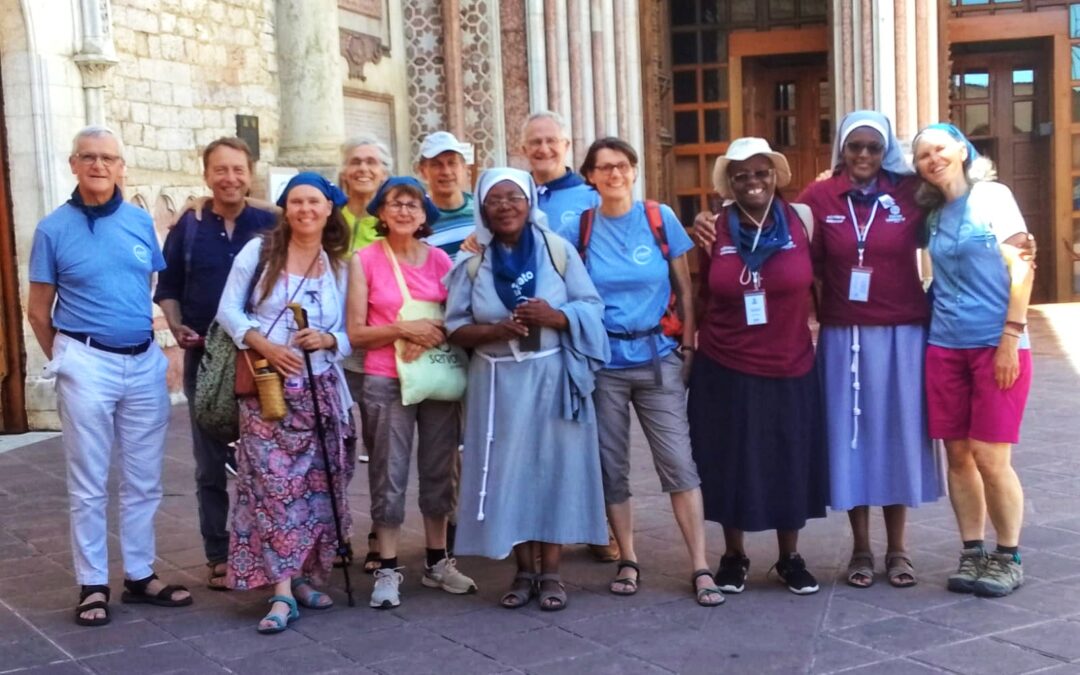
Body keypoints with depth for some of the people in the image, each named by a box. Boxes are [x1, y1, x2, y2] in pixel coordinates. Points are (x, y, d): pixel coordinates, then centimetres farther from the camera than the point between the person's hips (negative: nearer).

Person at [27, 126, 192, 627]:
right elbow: (38, 311, 3)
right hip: (87, 364, -3)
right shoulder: (54, 229, -3)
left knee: (144, 480, 9)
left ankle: (140, 576, 20)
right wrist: (65, 361, 8)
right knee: (89, 484, 3)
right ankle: (92, 585, 13)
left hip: (145, 361, 4)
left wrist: (173, 331, 11)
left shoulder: (141, 222, 5)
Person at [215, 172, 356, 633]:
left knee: (317, 486, 6)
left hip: (320, 392, 4)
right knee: (274, 485, -9)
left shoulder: (340, 267, 10)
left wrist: (327, 340, -13)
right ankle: (282, 592, -9)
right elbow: (228, 311, -1)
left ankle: (305, 577, 20)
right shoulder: (259, 251, 1)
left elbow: (350, 336, 9)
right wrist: (264, 345, -16)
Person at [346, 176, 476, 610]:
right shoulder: (365, 260, -1)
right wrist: (404, 329, -16)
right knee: (389, 476, -1)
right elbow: (356, 332, -4)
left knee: (438, 472, 10)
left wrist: (432, 336, -12)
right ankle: (388, 570, 8)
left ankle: (437, 562, 22)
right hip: (386, 382, -3)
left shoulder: (439, 259, 6)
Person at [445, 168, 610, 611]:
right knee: (510, 471, 2)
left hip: (553, 377, -1)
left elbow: (592, 307, 0)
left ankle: (551, 573, 10)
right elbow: (456, 328, 1)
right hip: (499, 382, 1)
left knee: (555, 467, 1)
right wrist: (497, 329, -16)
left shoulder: (559, 250, 2)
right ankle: (524, 572, 13)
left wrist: (555, 316, -19)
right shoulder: (473, 263, 5)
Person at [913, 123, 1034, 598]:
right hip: (946, 347, 5)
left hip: (996, 344, -5)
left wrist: (1010, 338, -12)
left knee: (991, 458, -5)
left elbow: (1021, 268, -7)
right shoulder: (933, 213, 11)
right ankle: (972, 554, 15)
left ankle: (1008, 557, 10)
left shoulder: (993, 196, -2)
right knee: (958, 455, 5)